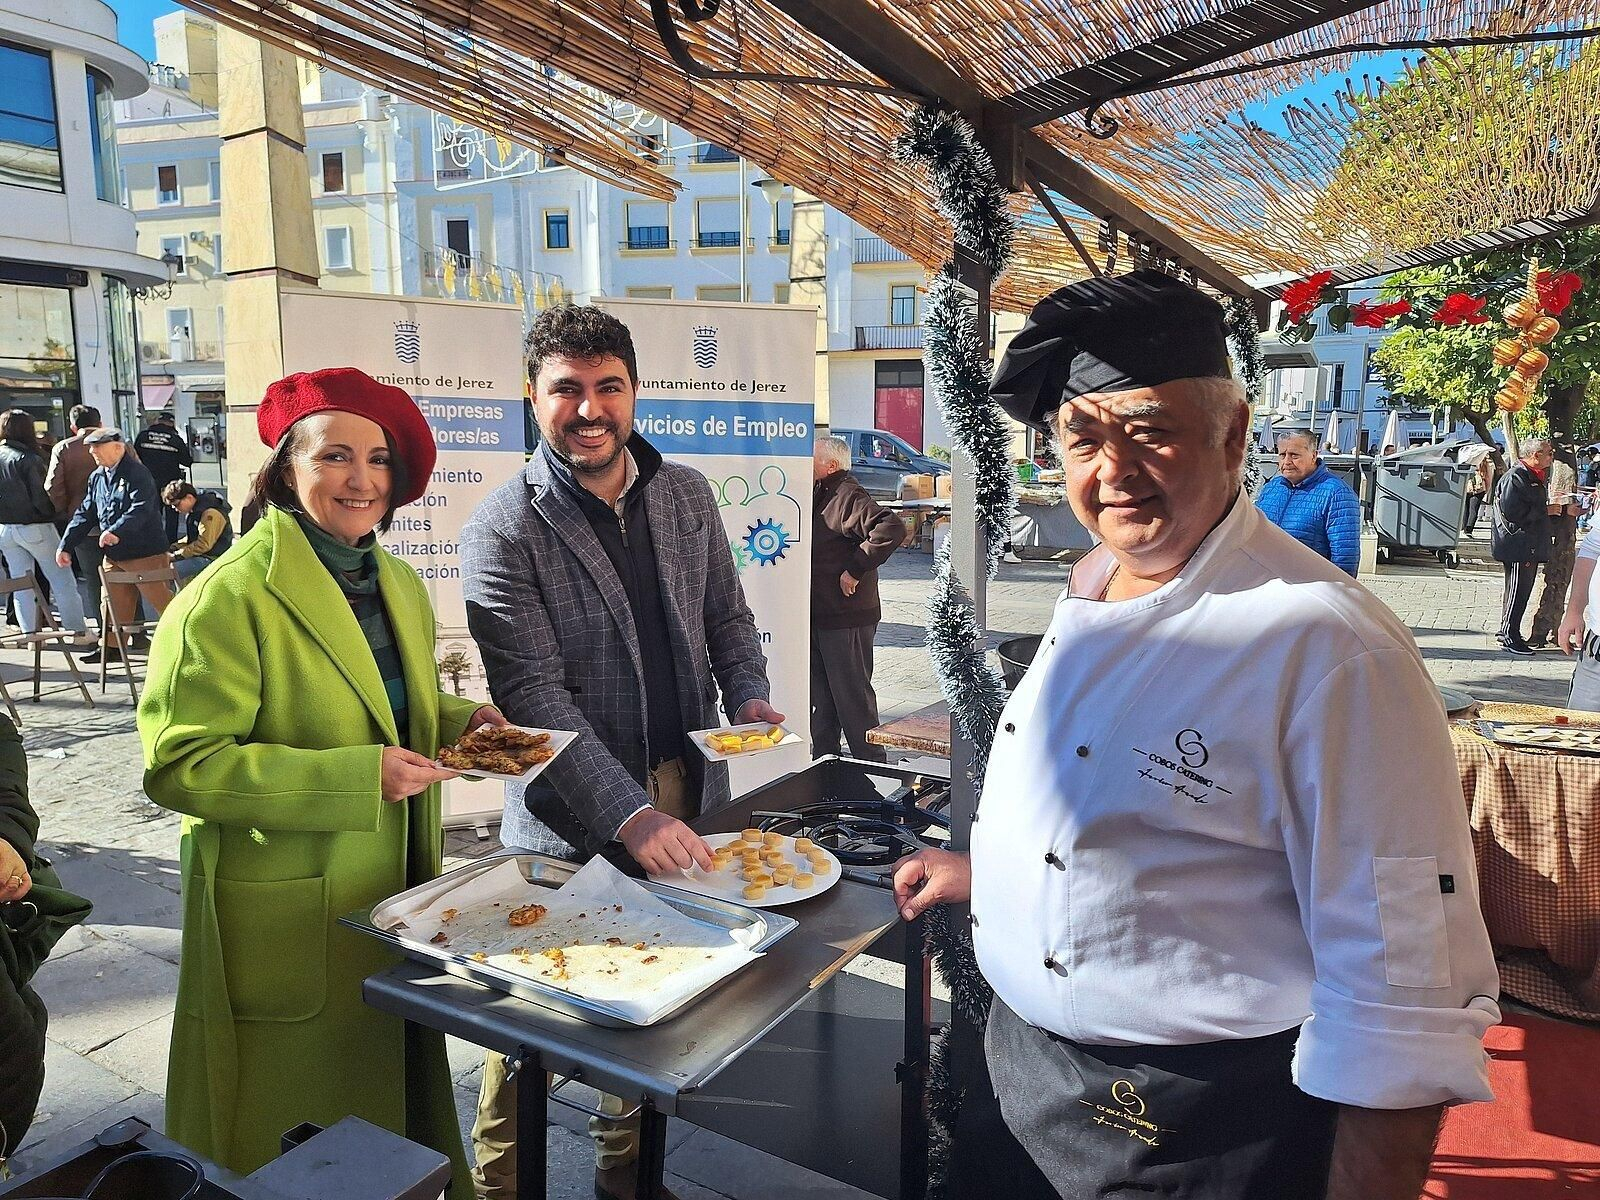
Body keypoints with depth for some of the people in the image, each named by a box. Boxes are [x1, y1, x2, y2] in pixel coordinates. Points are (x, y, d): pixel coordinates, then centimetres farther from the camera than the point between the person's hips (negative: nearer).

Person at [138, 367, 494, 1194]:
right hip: (287, 927, -7)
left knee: (403, 1107, 21)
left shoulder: (400, 585, 7)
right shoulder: (231, 598, -17)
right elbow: (178, 766, -19)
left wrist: (459, 721, -2)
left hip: (399, 900, 7)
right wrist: (357, 777, -26)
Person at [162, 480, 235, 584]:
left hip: (212, 558, -10)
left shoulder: (211, 514, -21)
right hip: (197, 554, 10)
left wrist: (177, 555, -18)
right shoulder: (193, 512, 11)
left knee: (172, 570, -23)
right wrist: (173, 547, 6)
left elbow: (203, 545, -23)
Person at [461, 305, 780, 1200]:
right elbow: (535, 696, -18)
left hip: (687, 793, 5)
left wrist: (748, 694, -6)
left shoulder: (687, 494, 4)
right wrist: (631, 813, -26)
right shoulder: (505, 531, -12)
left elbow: (728, 616, 14)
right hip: (572, 821, -4)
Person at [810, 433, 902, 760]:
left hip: (846, 618, -10)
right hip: (820, 616, 10)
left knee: (852, 695, -1)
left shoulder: (848, 496, -18)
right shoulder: (820, 495, 12)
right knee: (822, 695, 18)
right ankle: (824, 756, 31)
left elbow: (892, 528, -32)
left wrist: (855, 569, -27)